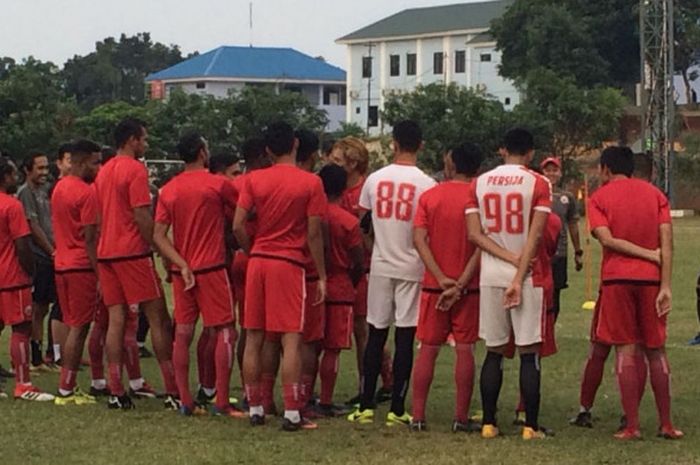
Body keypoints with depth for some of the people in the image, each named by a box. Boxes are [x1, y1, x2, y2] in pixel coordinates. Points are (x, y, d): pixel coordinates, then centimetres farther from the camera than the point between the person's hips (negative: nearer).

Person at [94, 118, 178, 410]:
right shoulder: (136, 170, -10)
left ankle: (116, 392, 1)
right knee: (158, 318, -3)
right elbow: (142, 216, -16)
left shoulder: (104, 171, 15)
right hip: (132, 252, -8)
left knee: (116, 320, 5)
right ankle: (172, 391, -4)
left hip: (105, 253, 8)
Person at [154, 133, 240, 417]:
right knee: (225, 332, -2)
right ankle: (222, 402, -7)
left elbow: (159, 236, 0)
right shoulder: (217, 185, -8)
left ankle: (185, 402, 7)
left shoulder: (169, 190, 6)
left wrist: (182, 265, -4)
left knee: (183, 334, 7)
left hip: (183, 270, 5)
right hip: (212, 267, -5)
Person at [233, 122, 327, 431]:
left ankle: (255, 409, 14)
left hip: (258, 261, 3)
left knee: (253, 339, 9)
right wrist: (321, 276, 1)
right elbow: (314, 235, -6)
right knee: (291, 339, -3)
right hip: (290, 264, -3)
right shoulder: (310, 183, -5)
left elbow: (238, 226, -1)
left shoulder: (254, 180, 2)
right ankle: (291, 413, -7)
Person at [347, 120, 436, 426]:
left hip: (380, 266, 3)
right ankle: (397, 409, 1)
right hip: (412, 267, -3)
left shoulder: (375, 179, 1)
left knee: (376, 335, 9)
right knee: (405, 337, 1)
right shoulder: (426, 184, -9)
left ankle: (366, 406, 8)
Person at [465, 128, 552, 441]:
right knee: (529, 353, 0)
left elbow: (474, 233, -1)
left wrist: (510, 258, -6)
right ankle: (531, 426, -1)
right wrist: (520, 276, -13)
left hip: (490, 275, 3)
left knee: (494, 352, 10)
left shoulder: (480, 183, 6)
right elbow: (534, 236, -12)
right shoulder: (538, 184, -4)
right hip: (527, 274, -3)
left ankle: (489, 423, 9)